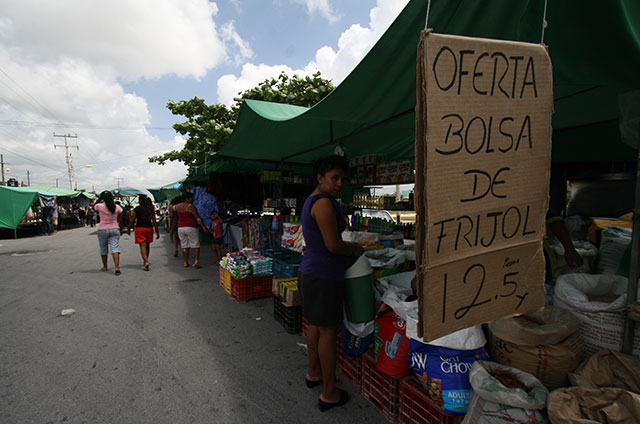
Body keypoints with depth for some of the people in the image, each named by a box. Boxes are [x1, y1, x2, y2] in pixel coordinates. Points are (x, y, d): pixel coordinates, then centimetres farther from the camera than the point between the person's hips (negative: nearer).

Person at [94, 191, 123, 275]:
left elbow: (93, 206, 17)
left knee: (103, 249, 15)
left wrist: (99, 198, 7)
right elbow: (120, 220, 3)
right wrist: (120, 229, 16)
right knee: (115, 248, -4)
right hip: (114, 229, 1)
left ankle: (105, 267, 27)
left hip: (102, 230, -1)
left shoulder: (100, 206, -9)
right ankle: (117, 267, -16)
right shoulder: (117, 207, -3)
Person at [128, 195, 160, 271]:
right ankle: (146, 261, 29)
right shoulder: (151, 209, 3)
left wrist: (128, 229, 13)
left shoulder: (137, 209, -6)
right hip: (149, 228, 4)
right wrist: (157, 232, 6)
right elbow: (154, 221, 2)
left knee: (142, 246, -4)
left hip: (140, 228, -3)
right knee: (147, 245, 16)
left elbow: (132, 220, -2)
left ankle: (146, 261, -20)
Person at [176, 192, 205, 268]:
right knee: (195, 245, 0)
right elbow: (197, 218, -11)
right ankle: (196, 261, -10)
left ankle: (186, 262, 13)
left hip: (180, 228, 6)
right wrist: (203, 226, -7)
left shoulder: (177, 206, 8)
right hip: (191, 227, -6)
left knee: (184, 246, 11)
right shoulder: (191, 206, -10)